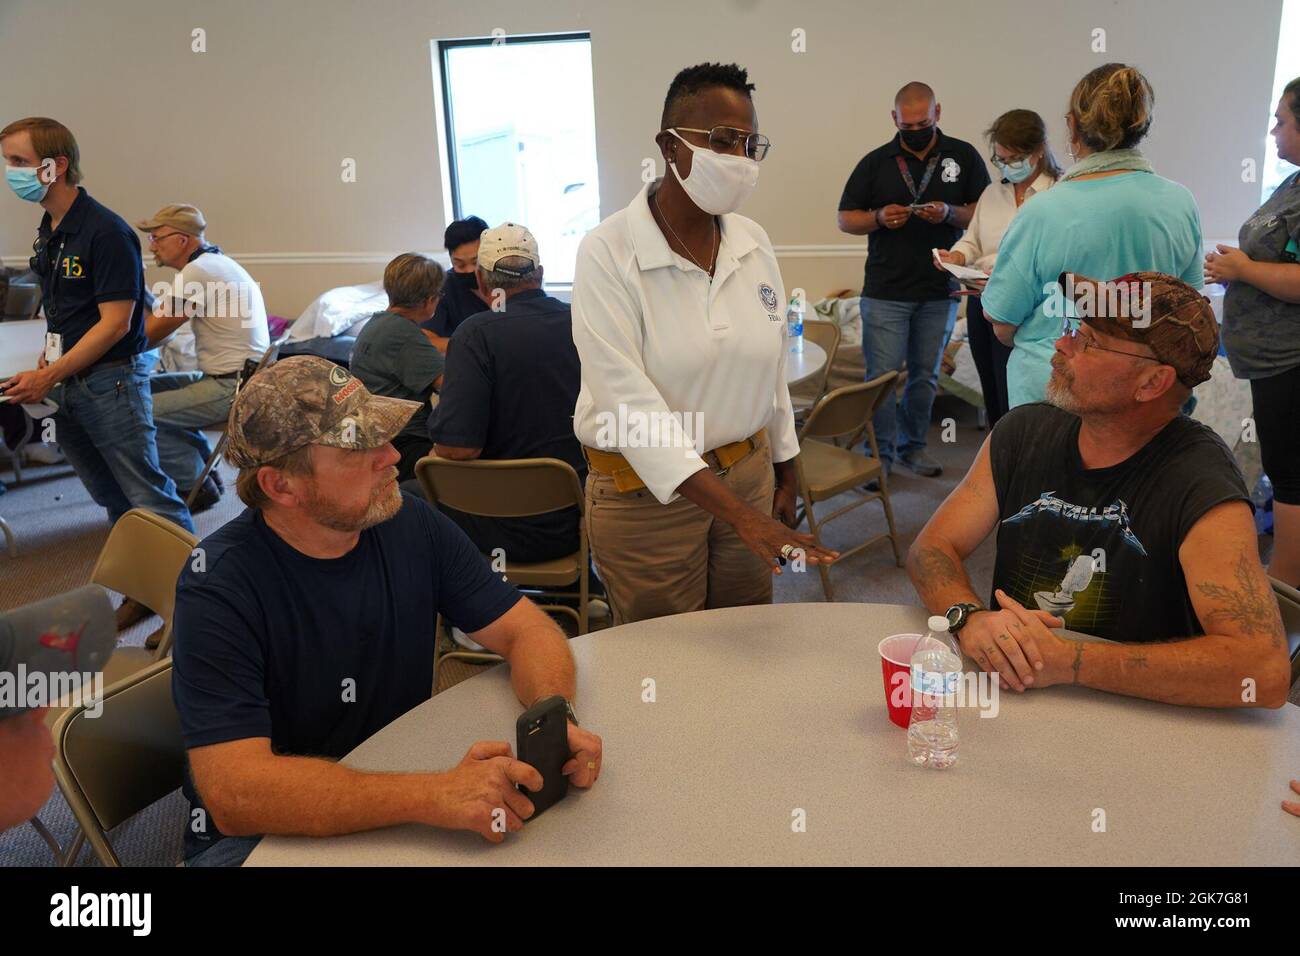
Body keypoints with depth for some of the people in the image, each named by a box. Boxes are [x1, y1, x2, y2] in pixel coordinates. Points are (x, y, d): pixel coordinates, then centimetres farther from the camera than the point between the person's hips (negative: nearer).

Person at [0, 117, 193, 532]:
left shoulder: (106, 232, -15)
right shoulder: (47, 231, 11)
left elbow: (115, 322, -19)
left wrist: (49, 377, -20)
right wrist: (51, 352, 2)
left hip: (110, 383, -8)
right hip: (66, 384, 8)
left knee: (149, 496, -4)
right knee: (110, 496, 17)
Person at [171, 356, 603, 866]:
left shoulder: (410, 523, -7)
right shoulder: (218, 587, -21)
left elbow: (527, 630, -3)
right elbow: (236, 792, -30)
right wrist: (436, 796, -41)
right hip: (256, 833, -4)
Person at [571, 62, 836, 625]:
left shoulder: (753, 242, 1)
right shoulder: (607, 253, -17)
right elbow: (629, 402, -25)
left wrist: (784, 478, 16)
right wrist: (738, 512, -31)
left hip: (748, 471, 5)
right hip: (645, 492, -5)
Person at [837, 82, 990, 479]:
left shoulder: (964, 157, 6)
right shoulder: (875, 162, 6)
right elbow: (845, 219, 7)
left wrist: (950, 213, -15)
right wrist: (879, 218, -13)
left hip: (940, 290, 1)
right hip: (885, 292, -1)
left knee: (925, 375, 11)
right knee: (882, 375, -4)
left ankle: (913, 445, 25)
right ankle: (880, 452, 7)